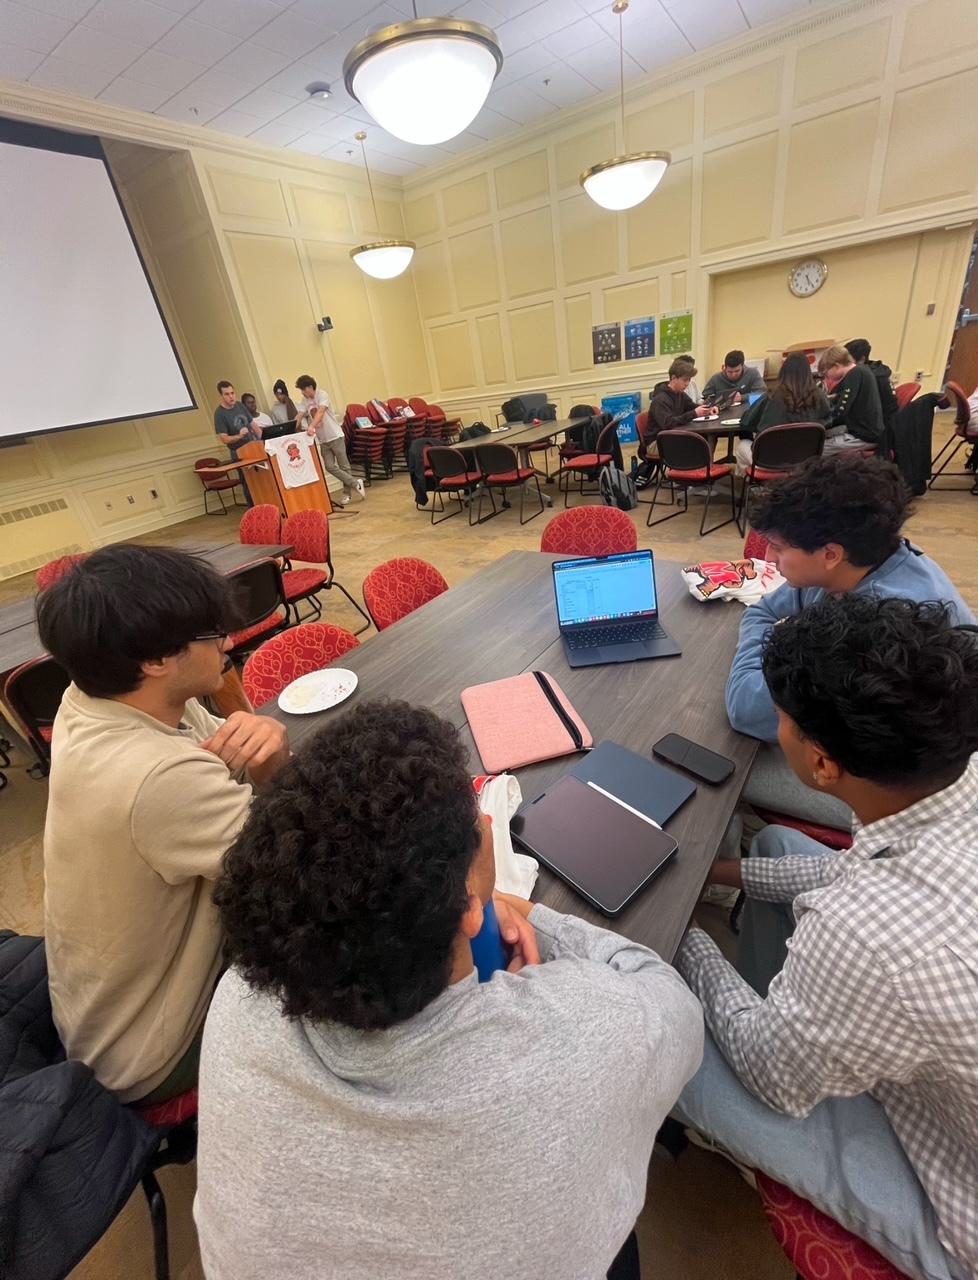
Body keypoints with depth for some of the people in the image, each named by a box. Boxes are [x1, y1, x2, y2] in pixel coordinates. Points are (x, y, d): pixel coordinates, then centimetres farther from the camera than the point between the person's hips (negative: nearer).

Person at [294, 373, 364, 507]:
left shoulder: (322, 395, -13)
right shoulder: (304, 401, 7)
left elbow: (320, 412, -29)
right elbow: (299, 416, -2)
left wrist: (311, 426, -43)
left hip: (335, 436, -6)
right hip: (322, 440, 6)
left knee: (343, 466, 0)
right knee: (330, 467, -4)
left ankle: (347, 493, 11)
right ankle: (355, 483, 3)